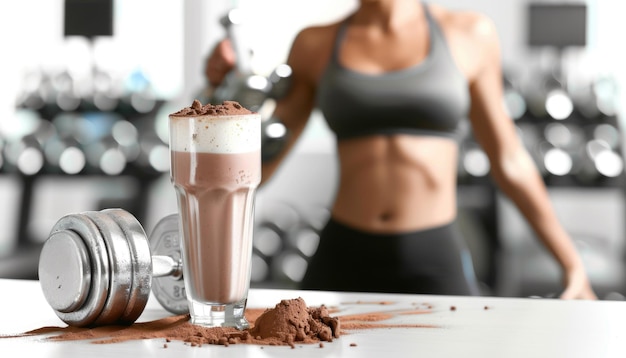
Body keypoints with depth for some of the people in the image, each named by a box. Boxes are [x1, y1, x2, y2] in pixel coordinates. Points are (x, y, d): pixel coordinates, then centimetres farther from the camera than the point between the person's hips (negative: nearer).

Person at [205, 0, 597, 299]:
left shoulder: (468, 34, 2)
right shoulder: (315, 45, 6)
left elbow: (508, 159, 10)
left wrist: (572, 263, 11)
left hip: (436, 266, -1)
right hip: (342, 265, 2)